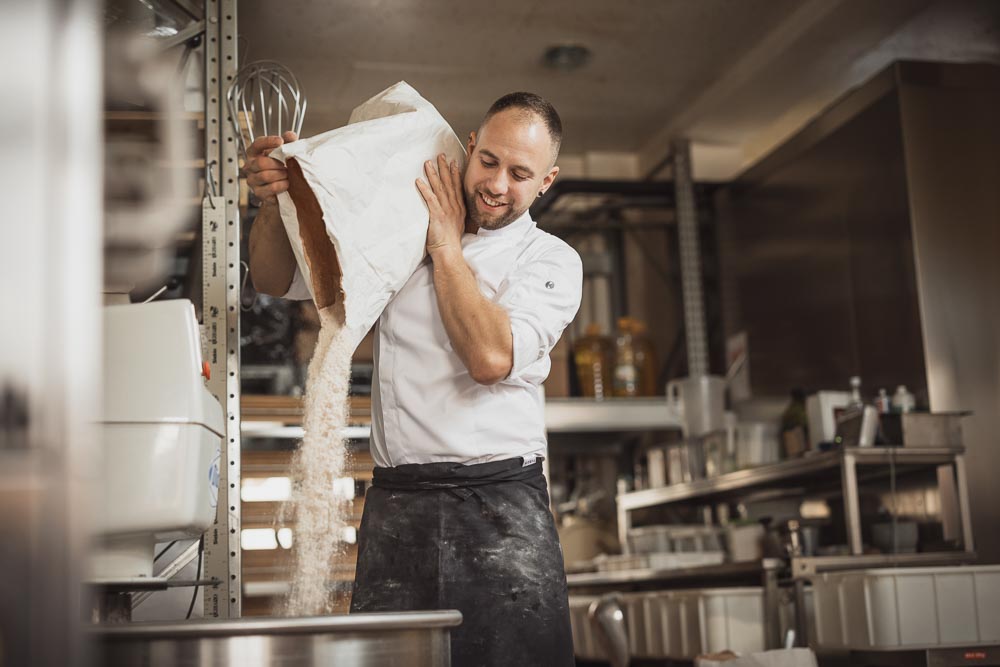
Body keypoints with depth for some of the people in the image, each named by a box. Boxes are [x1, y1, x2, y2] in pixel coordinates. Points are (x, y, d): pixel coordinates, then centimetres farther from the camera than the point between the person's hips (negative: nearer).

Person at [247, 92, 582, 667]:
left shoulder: (552, 261, 5)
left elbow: (492, 357, -13)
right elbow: (278, 280, 18)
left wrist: (447, 244, -4)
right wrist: (274, 204, -2)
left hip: (503, 509, -2)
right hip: (398, 506, 2)